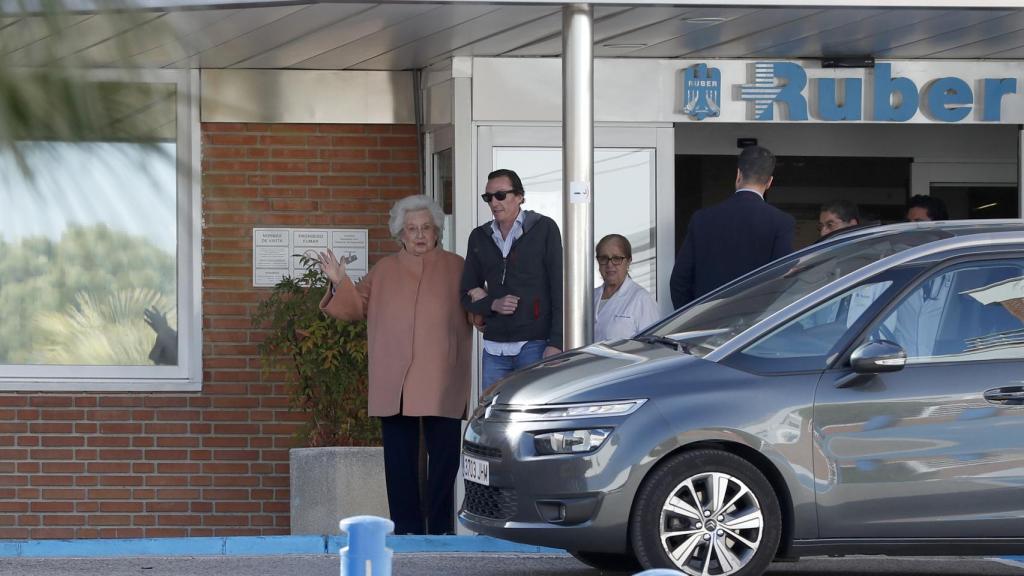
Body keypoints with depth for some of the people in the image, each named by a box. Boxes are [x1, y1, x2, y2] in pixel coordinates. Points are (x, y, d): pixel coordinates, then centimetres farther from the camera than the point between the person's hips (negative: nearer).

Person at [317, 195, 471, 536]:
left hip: (440, 384, -2)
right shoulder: (383, 271, 16)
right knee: (400, 457, 2)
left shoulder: (455, 268, 9)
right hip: (394, 383, 2)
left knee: (444, 454, -3)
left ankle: (441, 527, 2)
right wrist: (339, 284, -1)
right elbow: (357, 306, 14)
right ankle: (407, 527, 6)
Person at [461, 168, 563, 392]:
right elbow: (467, 295, 18)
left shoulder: (544, 229, 2)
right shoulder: (480, 237, 15)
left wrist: (555, 344, -11)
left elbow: (560, 289, -3)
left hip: (535, 345, -4)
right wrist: (493, 305, -5)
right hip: (494, 347, 4)